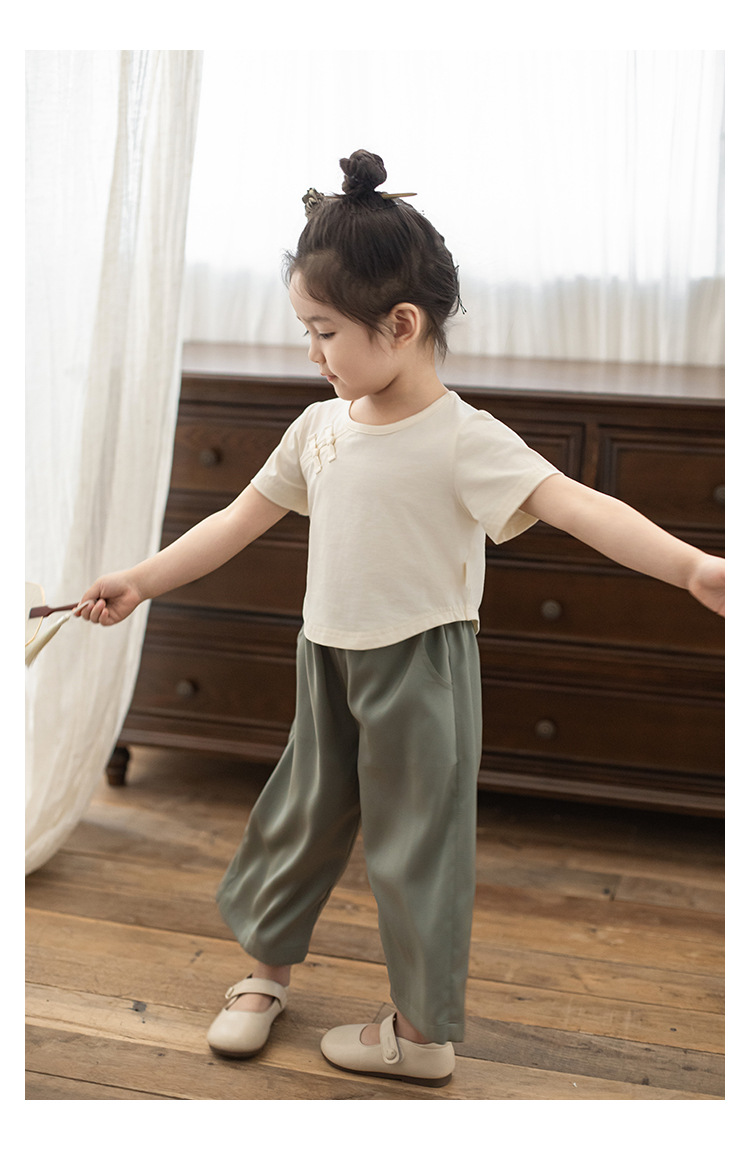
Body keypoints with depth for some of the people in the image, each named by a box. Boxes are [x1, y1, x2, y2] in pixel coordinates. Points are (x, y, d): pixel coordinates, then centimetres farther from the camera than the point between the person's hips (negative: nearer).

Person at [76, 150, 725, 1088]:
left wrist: (688, 564, -43)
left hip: (420, 666, -6)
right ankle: (267, 966, 42)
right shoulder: (320, 427, 1)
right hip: (329, 659, 6)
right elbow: (240, 520, 9)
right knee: (301, 812, 19)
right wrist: (140, 581, 11)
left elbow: (574, 504, -29)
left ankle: (424, 1033, 24)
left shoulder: (462, 440, -18)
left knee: (415, 842, 6)